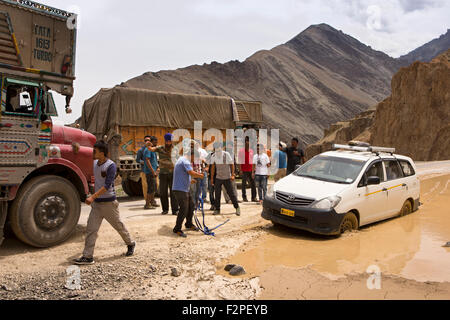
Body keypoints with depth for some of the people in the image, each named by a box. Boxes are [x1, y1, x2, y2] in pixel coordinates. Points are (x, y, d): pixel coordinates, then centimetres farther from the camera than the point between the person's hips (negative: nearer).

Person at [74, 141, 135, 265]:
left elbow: (107, 185, -23)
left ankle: (130, 244, 31)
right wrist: (94, 199, 18)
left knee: (119, 225, 9)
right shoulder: (94, 163, 6)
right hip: (96, 203, 6)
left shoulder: (111, 166, -17)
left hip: (109, 203, -6)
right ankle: (88, 256, 5)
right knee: (91, 229, 0)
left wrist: (93, 197, -30)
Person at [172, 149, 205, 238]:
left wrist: (190, 181, 20)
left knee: (191, 205, 18)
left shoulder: (184, 160, 19)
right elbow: (192, 173, -27)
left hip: (186, 188, 11)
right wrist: (201, 176, -14)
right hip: (180, 189, -11)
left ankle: (189, 224, 34)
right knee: (184, 209, -10)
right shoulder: (185, 161, -16)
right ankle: (177, 229, 2)